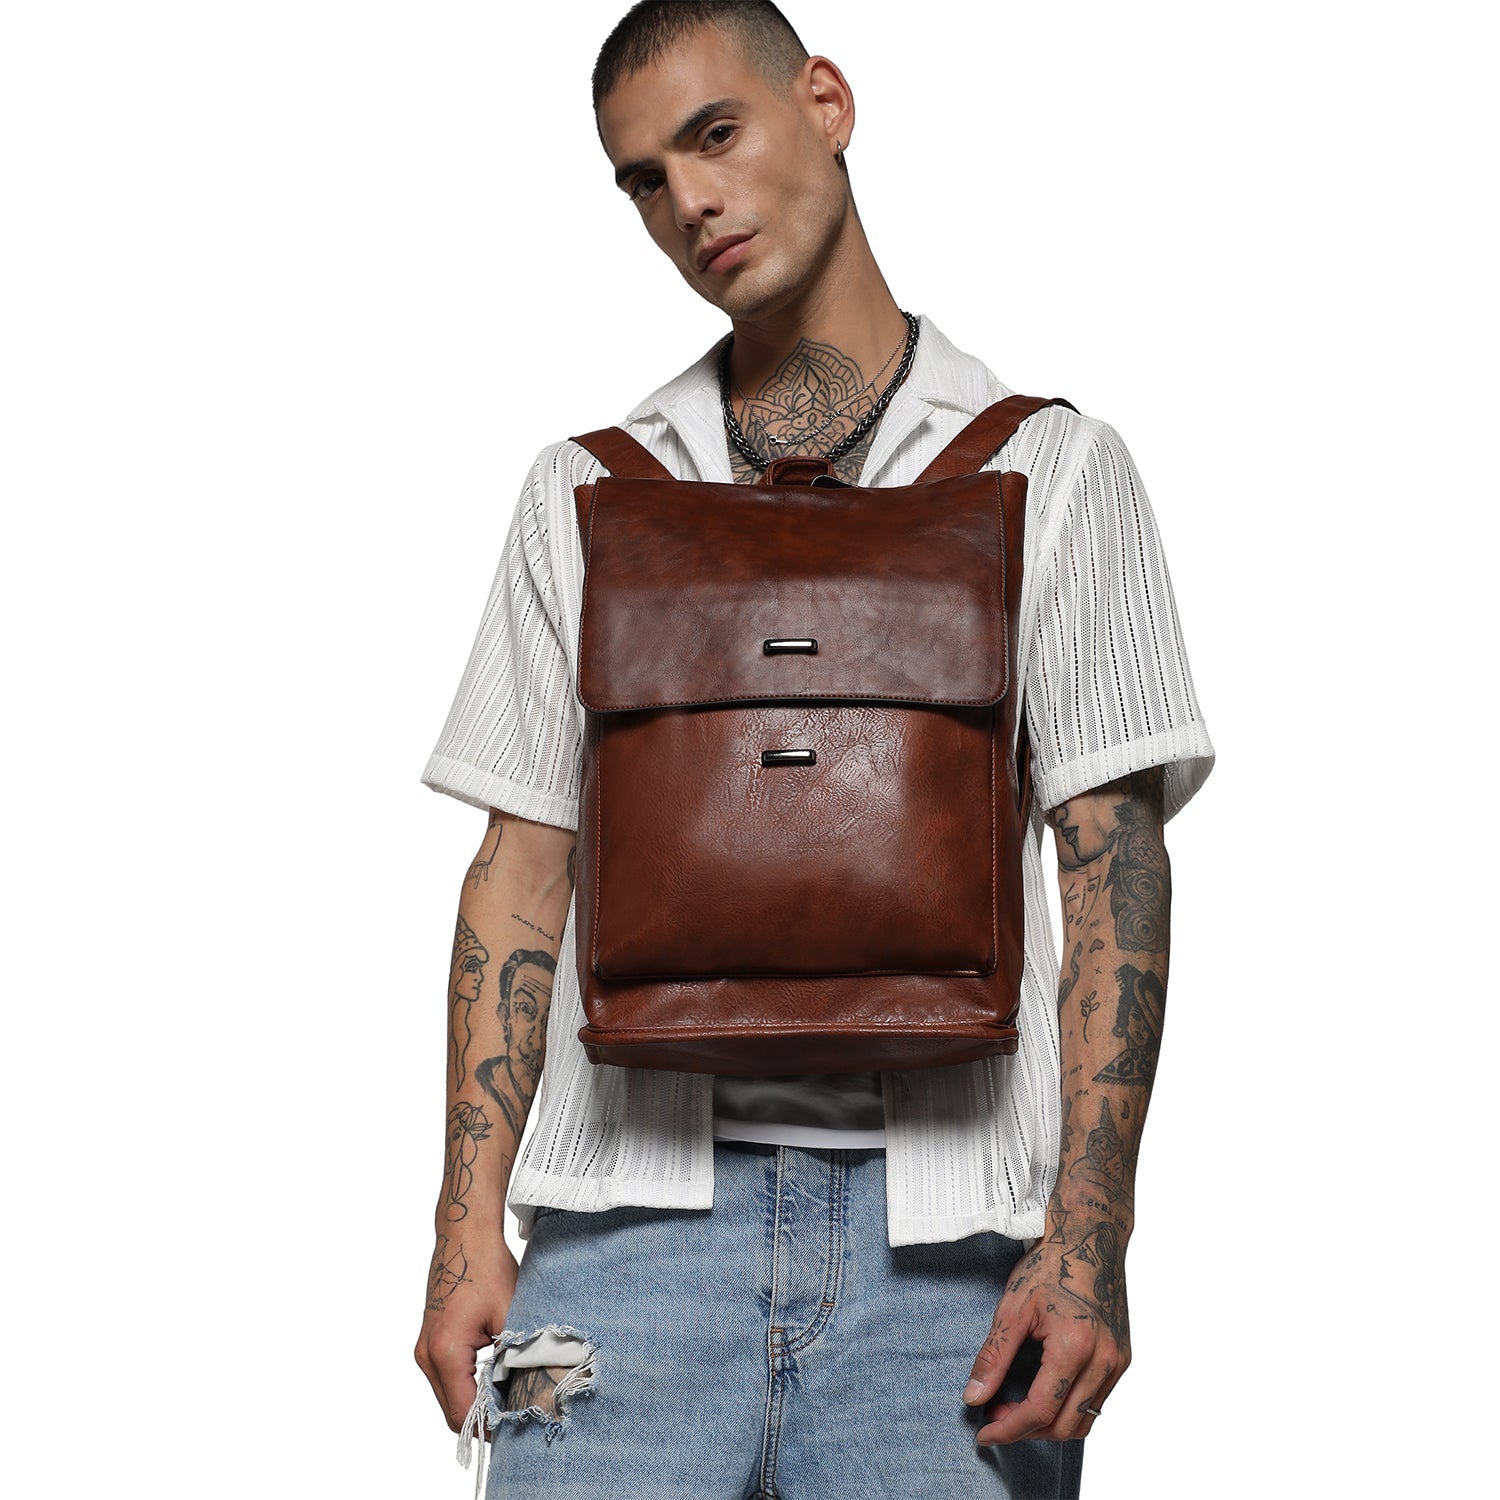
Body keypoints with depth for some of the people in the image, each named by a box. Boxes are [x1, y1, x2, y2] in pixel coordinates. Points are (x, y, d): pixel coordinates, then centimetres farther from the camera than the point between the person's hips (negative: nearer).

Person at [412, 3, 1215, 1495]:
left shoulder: (1050, 467, 7)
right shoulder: (585, 493, 14)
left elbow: (1113, 863, 1)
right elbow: (521, 868, 11)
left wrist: (1087, 1235, -9)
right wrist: (469, 1225, 1)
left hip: (943, 1224, -1)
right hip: (638, 1204, 2)